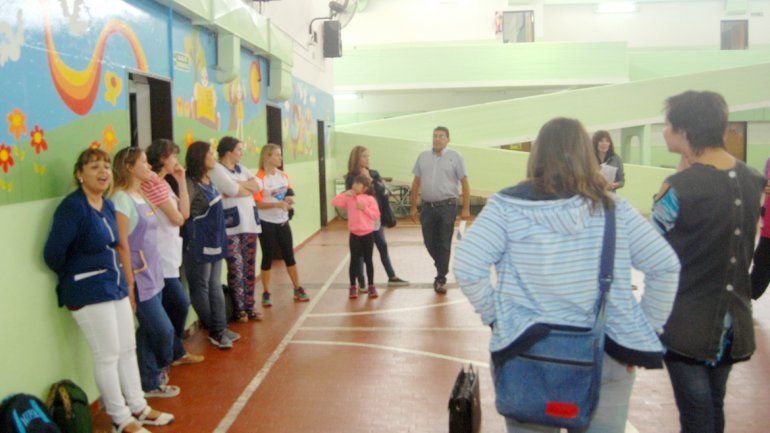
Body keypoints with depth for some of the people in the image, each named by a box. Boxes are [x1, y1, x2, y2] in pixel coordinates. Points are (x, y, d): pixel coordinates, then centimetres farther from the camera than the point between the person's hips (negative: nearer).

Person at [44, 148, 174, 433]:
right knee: (108, 356, 2)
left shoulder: (108, 205, 7)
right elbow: (53, 253, -19)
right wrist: (74, 276, -2)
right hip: (88, 293, -8)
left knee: (128, 349, 14)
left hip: (115, 286, 8)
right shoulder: (72, 207, -18)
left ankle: (138, 408, 28)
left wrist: (128, 282, 14)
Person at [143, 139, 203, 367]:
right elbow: (177, 218, -15)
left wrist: (181, 181, 7)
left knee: (176, 305, 14)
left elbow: (185, 213, 9)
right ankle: (175, 353, 12)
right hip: (161, 256, -10)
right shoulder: (154, 183, -15)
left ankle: (176, 352, 24)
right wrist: (178, 213, 8)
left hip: (169, 254, 10)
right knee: (179, 303, -3)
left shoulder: (163, 182, 15)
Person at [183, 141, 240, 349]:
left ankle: (220, 328, 20)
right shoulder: (191, 184, -17)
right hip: (198, 244, -9)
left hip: (214, 241, 9)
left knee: (215, 286, 13)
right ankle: (213, 330, 14)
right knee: (201, 287, 5)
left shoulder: (209, 181, 10)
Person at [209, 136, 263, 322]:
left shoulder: (241, 168, 19)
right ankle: (238, 309, 5)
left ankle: (249, 307, 16)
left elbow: (258, 185, 9)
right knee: (236, 267, -5)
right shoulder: (216, 169, -5)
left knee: (249, 266, 8)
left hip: (249, 222, 7)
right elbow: (233, 189, -18)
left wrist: (240, 185, -7)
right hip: (231, 224, -7)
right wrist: (248, 186, -1)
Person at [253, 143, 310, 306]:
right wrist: (278, 204, -26)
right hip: (267, 223, -5)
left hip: (283, 221, 5)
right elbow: (258, 203, -16)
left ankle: (298, 289, 21)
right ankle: (266, 294, 14)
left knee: (289, 256, 11)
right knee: (268, 257, 3)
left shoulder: (283, 176, 6)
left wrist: (289, 199, -7)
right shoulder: (260, 178, -13)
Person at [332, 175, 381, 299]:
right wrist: (345, 194, -13)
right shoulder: (349, 198, 3)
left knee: (368, 260, 8)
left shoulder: (370, 199, -4)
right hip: (354, 234, 1)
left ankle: (371, 286, 19)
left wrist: (365, 208, -18)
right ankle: (353, 287, 14)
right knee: (354, 260, 5)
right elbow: (334, 202, -5)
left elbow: (376, 215, -8)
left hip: (368, 234, -1)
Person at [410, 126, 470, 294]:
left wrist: (466, 208, -7)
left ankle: (441, 279, 11)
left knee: (444, 244, 1)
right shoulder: (423, 157, 9)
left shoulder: (455, 157, 0)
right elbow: (416, 182, 11)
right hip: (427, 206, 3)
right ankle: (441, 267, 35)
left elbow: (464, 183, -2)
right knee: (429, 242, 9)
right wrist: (413, 207, 8)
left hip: (447, 206, -3)